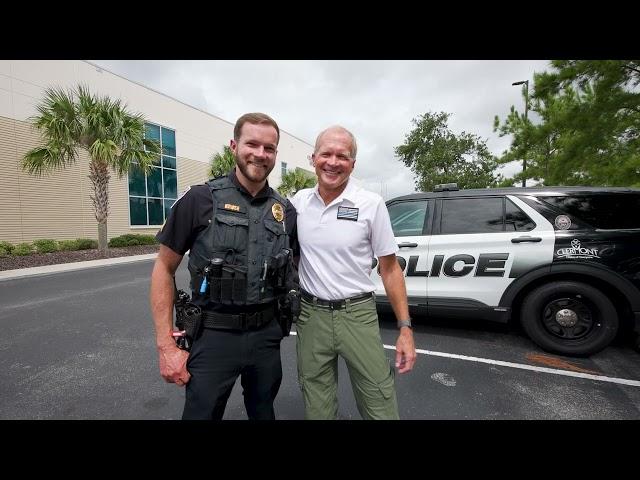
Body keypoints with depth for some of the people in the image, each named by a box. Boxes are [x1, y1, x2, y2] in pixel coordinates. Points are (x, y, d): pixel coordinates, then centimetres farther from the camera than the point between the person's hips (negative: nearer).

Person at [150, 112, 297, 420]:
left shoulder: (286, 211, 1)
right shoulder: (201, 199, -9)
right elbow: (164, 269, -5)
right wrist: (166, 346, -8)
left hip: (267, 336, 4)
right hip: (213, 336, -3)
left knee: (263, 412, 22)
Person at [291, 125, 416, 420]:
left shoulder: (372, 204, -7)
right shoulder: (299, 202, 2)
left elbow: (389, 268, -3)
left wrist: (405, 328, -5)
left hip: (358, 313, -2)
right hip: (310, 315, 3)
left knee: (381, 407, 6)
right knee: (317, 408, 16)